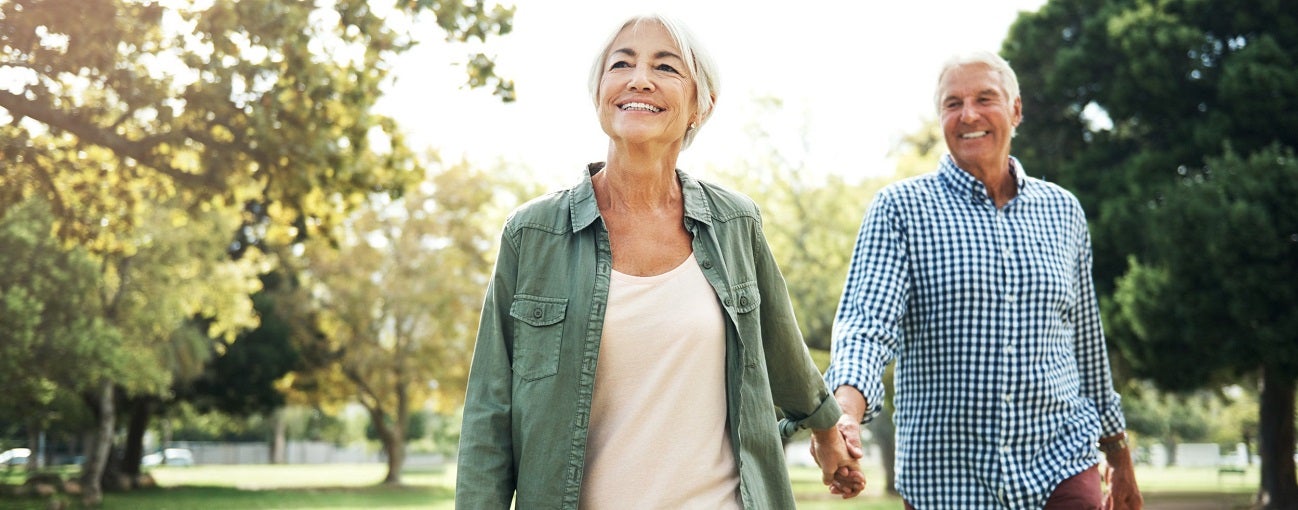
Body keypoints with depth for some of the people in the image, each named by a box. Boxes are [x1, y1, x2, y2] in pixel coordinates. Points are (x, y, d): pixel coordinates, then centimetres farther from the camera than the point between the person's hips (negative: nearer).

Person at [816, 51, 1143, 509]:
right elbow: (866, 323, -14)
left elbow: (1088, 346, 18)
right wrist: (845, 411, -33)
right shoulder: (900, 208, 0)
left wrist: (1120, 460, 22)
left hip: (1060, 470, 2)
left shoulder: (1062, 211, 11)